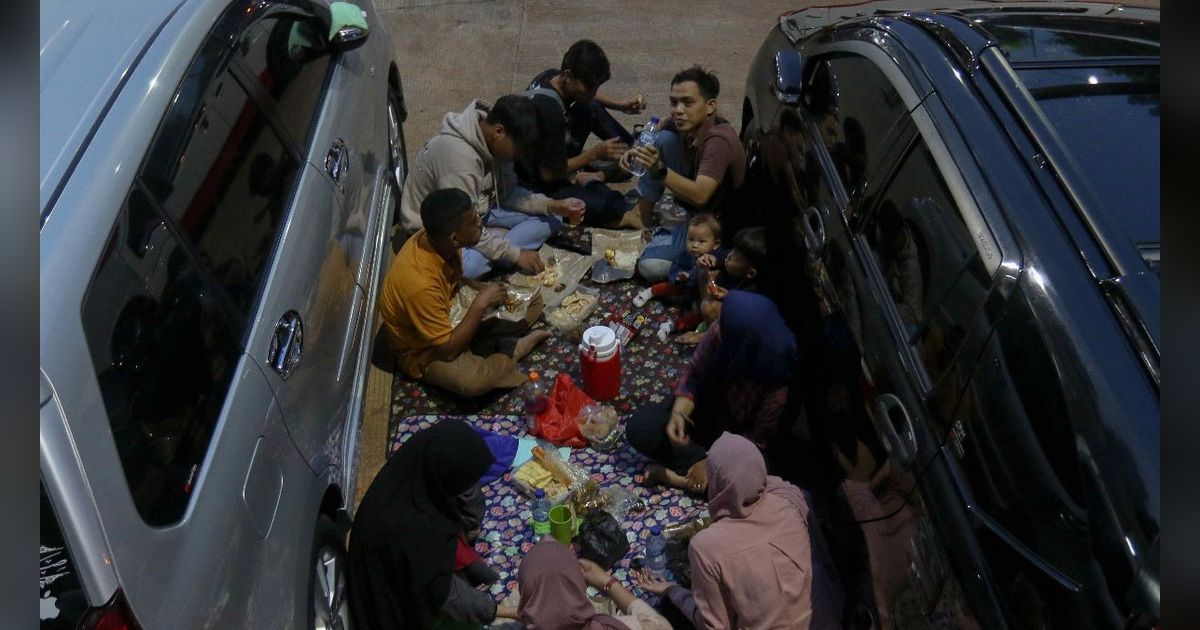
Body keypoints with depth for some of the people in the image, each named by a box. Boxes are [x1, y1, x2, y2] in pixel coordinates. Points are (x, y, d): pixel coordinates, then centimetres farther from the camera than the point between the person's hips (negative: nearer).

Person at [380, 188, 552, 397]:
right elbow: (447, 350, -30)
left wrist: (482, 288, -10)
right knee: (472, 381, -38)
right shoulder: (420, 283, -38)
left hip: (451, 314, 7)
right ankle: (510, 351, -11)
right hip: (425, 350, -7)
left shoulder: (436, 240, -15)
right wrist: (481, 303, -28)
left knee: (531, 300, 5)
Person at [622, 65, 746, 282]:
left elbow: (700, 196, -39)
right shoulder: (681, 125, -8)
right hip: (692, 202, 7)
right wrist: (636, 154, -16)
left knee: (651, 266, -28)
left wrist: (659, 171, -48)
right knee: (664, 138, -13)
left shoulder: (719, 140, -30)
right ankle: (642, 220, -3)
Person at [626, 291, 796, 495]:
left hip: (739, 437, -3)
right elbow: (692, 374, -10)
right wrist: (678, 414, -26)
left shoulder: (777, 377, -32)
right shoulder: (720, 332, -24)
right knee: (639, 428, -13)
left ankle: (677, 476, -13)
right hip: (707, 410, 4)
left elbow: (759, 437, -21)